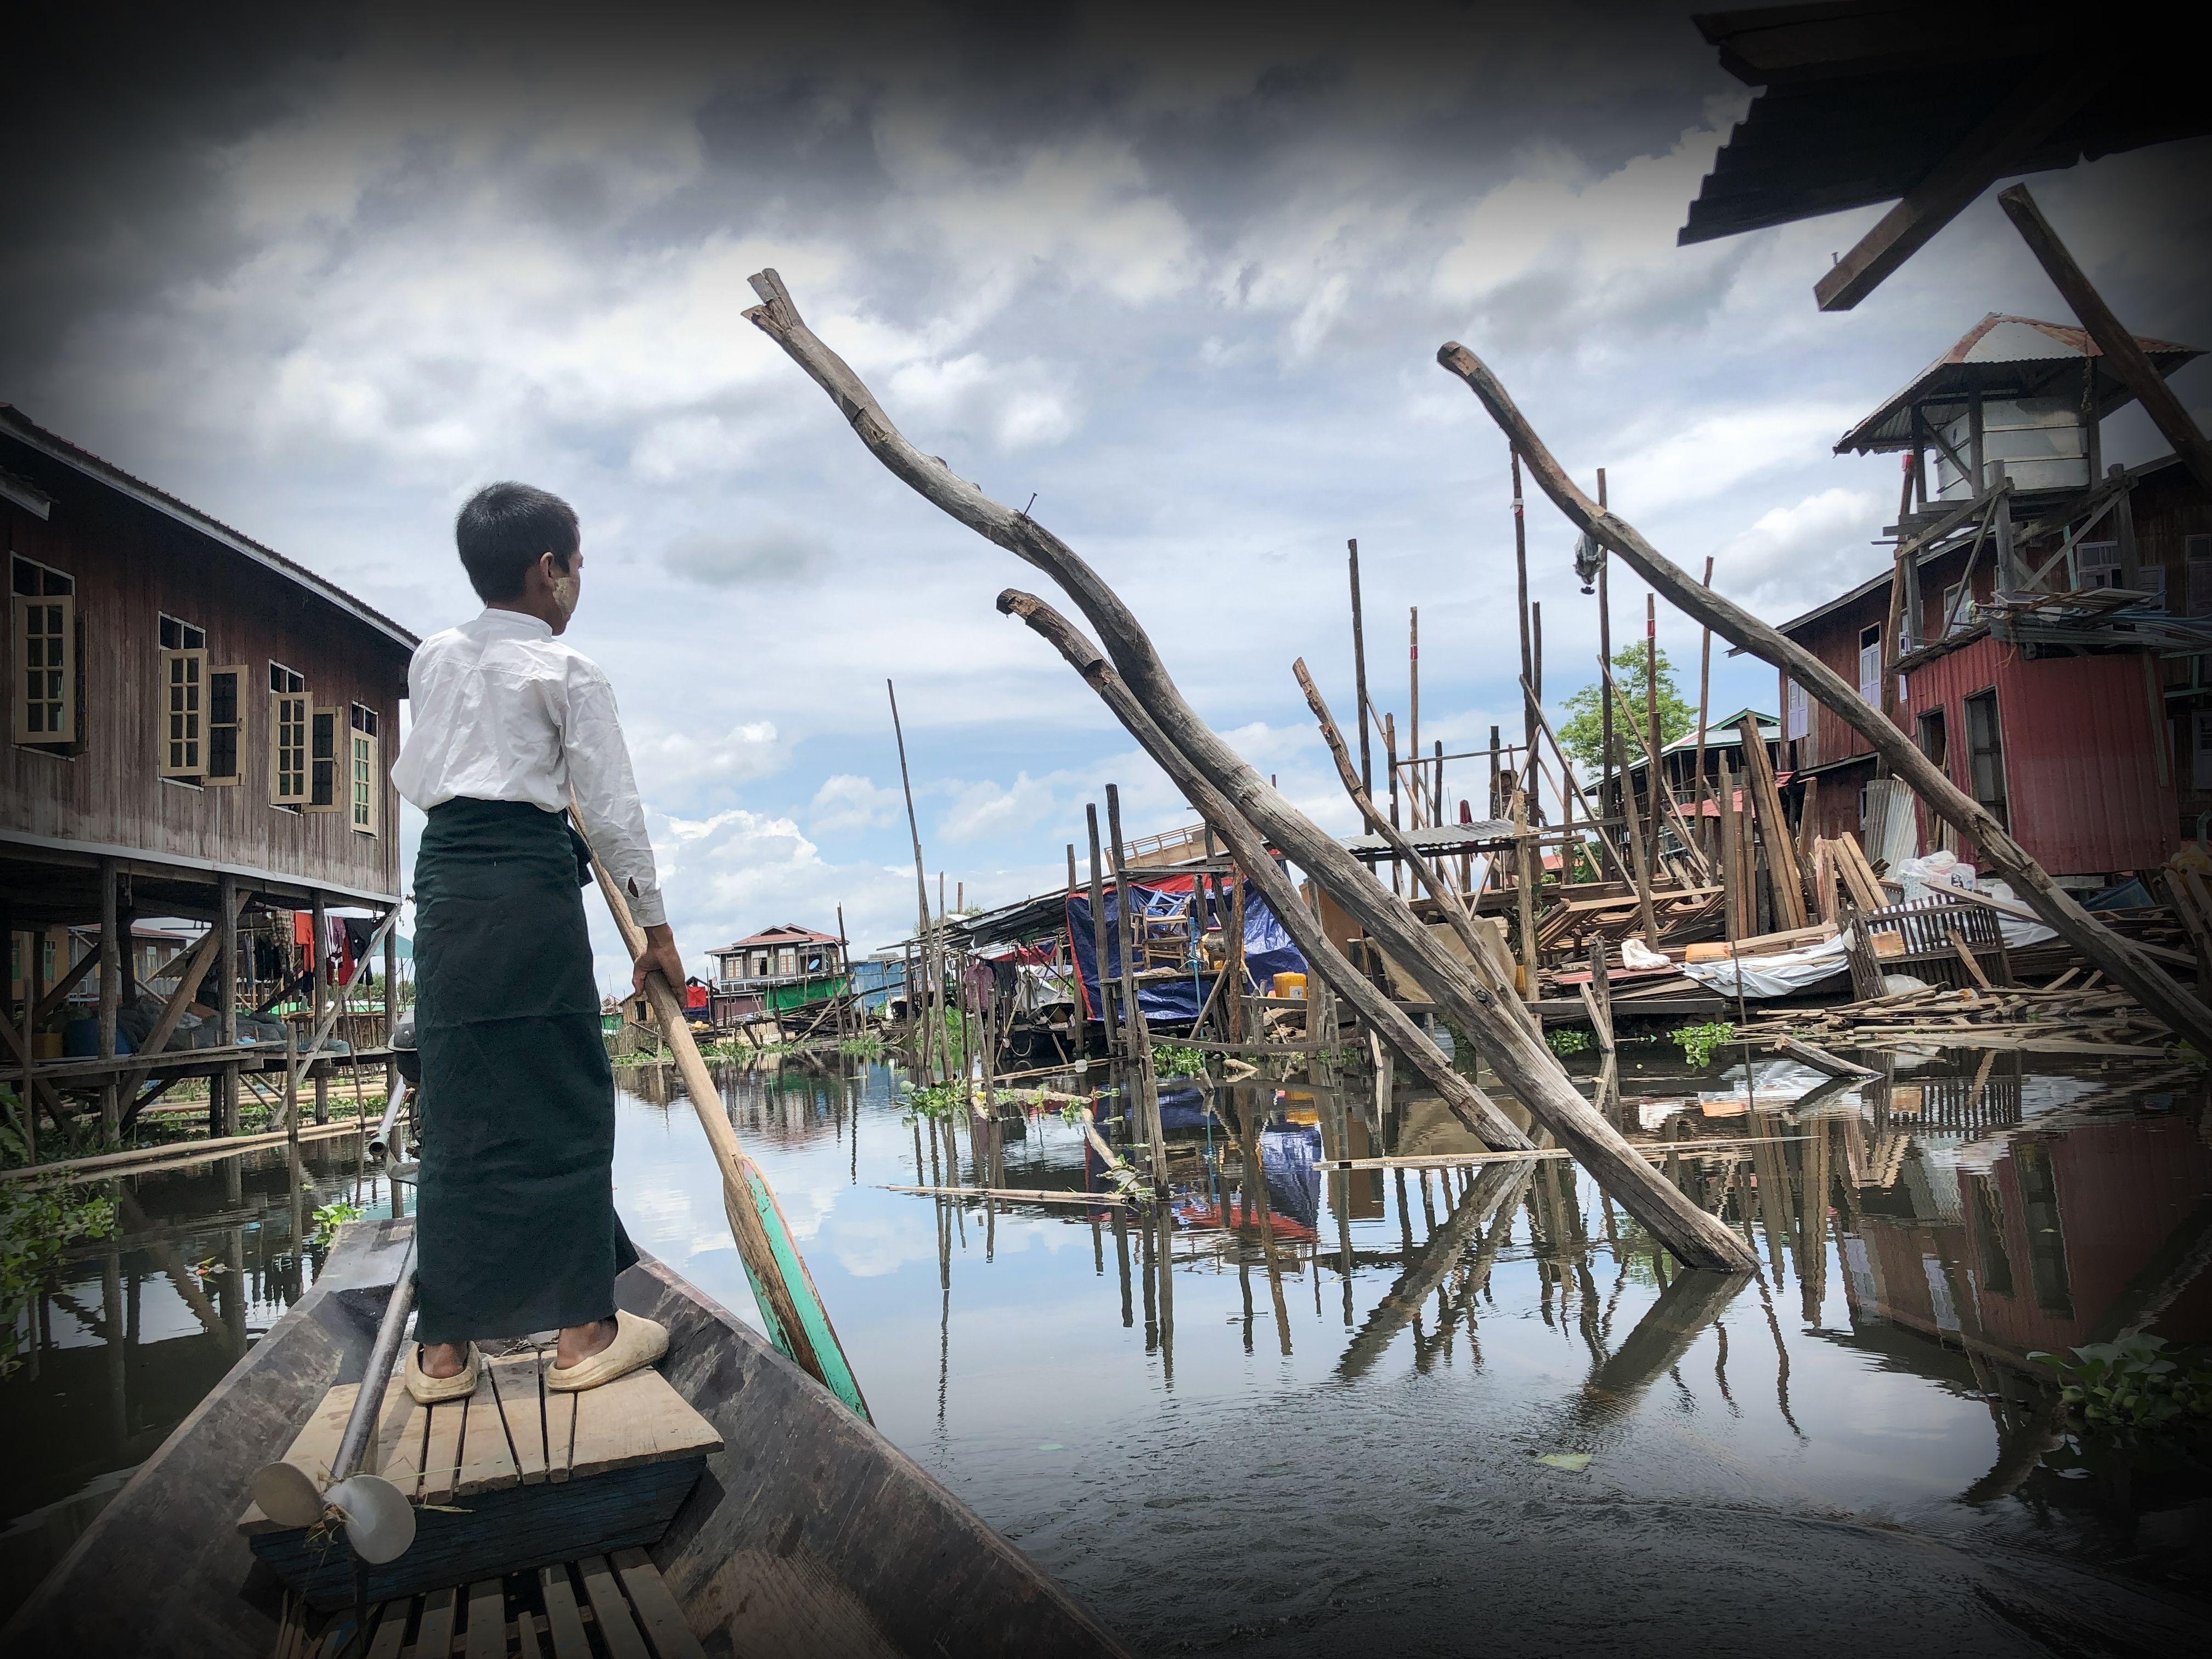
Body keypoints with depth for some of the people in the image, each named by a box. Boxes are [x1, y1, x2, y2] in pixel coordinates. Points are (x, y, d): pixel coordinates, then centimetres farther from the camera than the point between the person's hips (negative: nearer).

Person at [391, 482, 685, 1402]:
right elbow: (614, 811, -3)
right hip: (531, 884, -5)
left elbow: (412, 779, 21)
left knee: (458, 1108, 8)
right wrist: (654, 926, 4)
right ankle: (584, 1332, 8)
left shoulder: (433, 657, 14)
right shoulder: (570, 671, -2)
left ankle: (443, 1348, 14)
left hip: (442, 878, 6)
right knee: (561, 1101, 2)